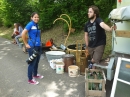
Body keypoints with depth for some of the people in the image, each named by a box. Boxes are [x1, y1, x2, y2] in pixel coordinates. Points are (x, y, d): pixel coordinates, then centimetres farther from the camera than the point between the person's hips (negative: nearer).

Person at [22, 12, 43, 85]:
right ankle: (30, 79, 12)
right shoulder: (30, 24, -13)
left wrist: (39, 42, 12)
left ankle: (35, 75, 37)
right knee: (32, 63, 0)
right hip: (32, 47, -7)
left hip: (38, 46, 8)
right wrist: (26, 44, -14)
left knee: (37, 62, 18)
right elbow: (23, 34, -19)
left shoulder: (37, 25, 8)